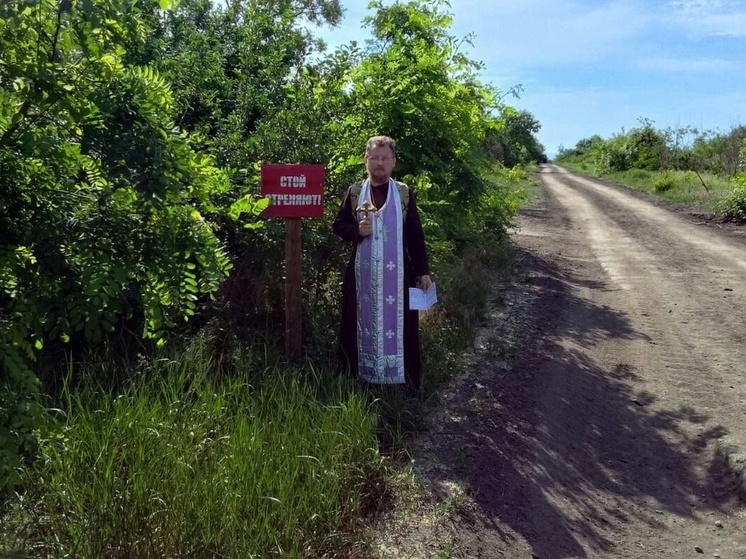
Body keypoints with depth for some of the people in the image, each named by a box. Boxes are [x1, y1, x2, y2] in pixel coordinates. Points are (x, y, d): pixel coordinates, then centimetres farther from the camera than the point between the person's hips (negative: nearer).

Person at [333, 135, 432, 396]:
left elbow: (416, 235, 2)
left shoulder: (404, 193, 1)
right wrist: (357, 230, -14)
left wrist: (423, 271, -1)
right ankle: (362, 378, 22)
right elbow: (338, 226, 8)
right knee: (363, 324, 8)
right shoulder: (354, 192, 3)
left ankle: (405, 382, 15)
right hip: (363, 272, 1)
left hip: (397, 273, -1)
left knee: (399, 325, 4)